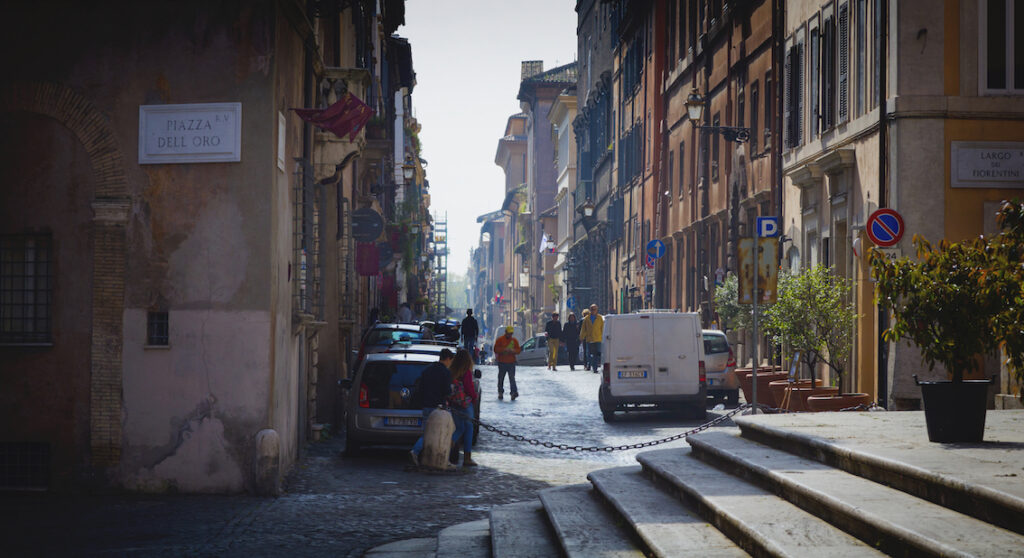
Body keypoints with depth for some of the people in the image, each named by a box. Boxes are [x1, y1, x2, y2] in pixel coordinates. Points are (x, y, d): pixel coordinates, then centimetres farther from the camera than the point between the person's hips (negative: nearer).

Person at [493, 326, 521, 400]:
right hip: (502, 362, -1)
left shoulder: (514, 340, 11)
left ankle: (514, 392, -19)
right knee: (501, 378, 6)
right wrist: (504, 350, -18)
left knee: (512, 378, -10)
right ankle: (500, 393, 17)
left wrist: (513, 351, -12)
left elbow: (518, 350, 9)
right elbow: (496, 349, -6)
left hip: (511, 363, 1)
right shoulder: (500, 340, 2)